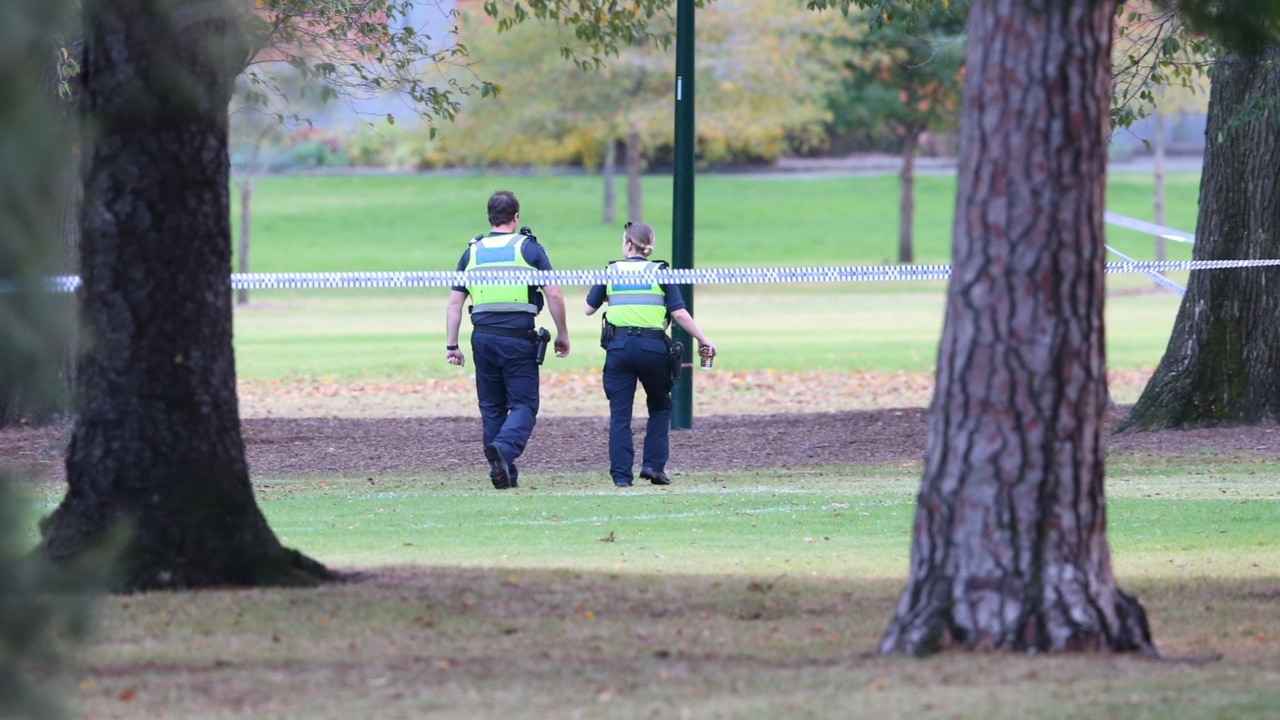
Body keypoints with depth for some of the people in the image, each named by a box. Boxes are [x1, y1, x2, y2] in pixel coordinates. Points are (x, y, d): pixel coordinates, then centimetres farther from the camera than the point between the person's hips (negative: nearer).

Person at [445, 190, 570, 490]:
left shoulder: (473, 252, 10)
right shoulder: (529, 248, 1)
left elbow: (455, 302, 8)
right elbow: (554, 295, -3)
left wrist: (452, 345, 12)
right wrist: (562, 335, 7)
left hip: (483, 338, 3)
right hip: (518, 338, -3)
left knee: (492, 407, 12)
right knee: (523, 404, 0)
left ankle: (505, 474, 12)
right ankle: (505, 448, -27)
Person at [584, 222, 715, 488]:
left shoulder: (611, 272, 7)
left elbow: (589, 308, 13)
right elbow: (679, 313, -3)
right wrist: (703, 340, 5)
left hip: (618, 346, 0)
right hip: (653, 346, 0)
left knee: (620, 413, 5)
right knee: (660, 407, 19)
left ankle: (621, 474, 0)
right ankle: (653, 464, 8)